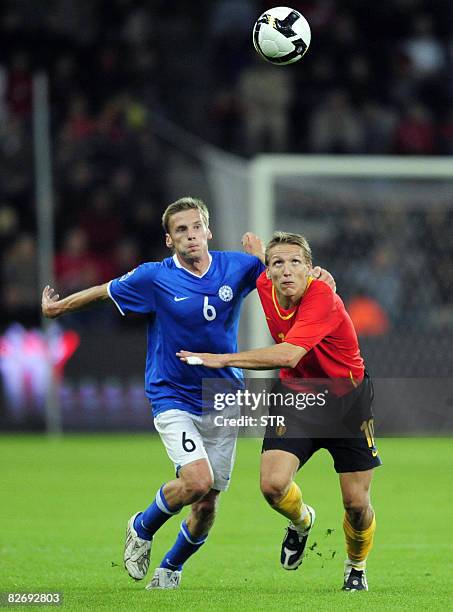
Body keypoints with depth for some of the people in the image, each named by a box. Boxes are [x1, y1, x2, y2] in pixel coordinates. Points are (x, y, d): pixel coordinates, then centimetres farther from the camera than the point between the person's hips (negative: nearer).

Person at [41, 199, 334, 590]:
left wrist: (316, 275, -9)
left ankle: (171, 567, 32)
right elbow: (103, 292, 5)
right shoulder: (155, 278, -10)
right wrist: (56, 307, 14)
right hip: (173, 398, -3)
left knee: (207, 506, 4)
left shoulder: (237, 267, -4)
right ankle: (142, 528, 5)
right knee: (197, 480, -25)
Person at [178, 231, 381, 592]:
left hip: (346, 401, -4)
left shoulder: (323, 298, -29)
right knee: (273, 484, -17)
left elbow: (288, 356, -42)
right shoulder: (266, 288, -8)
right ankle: (302, 522, 19)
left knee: (357, 504, -2)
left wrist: (221, 359, -40)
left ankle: (356, 566, 30)